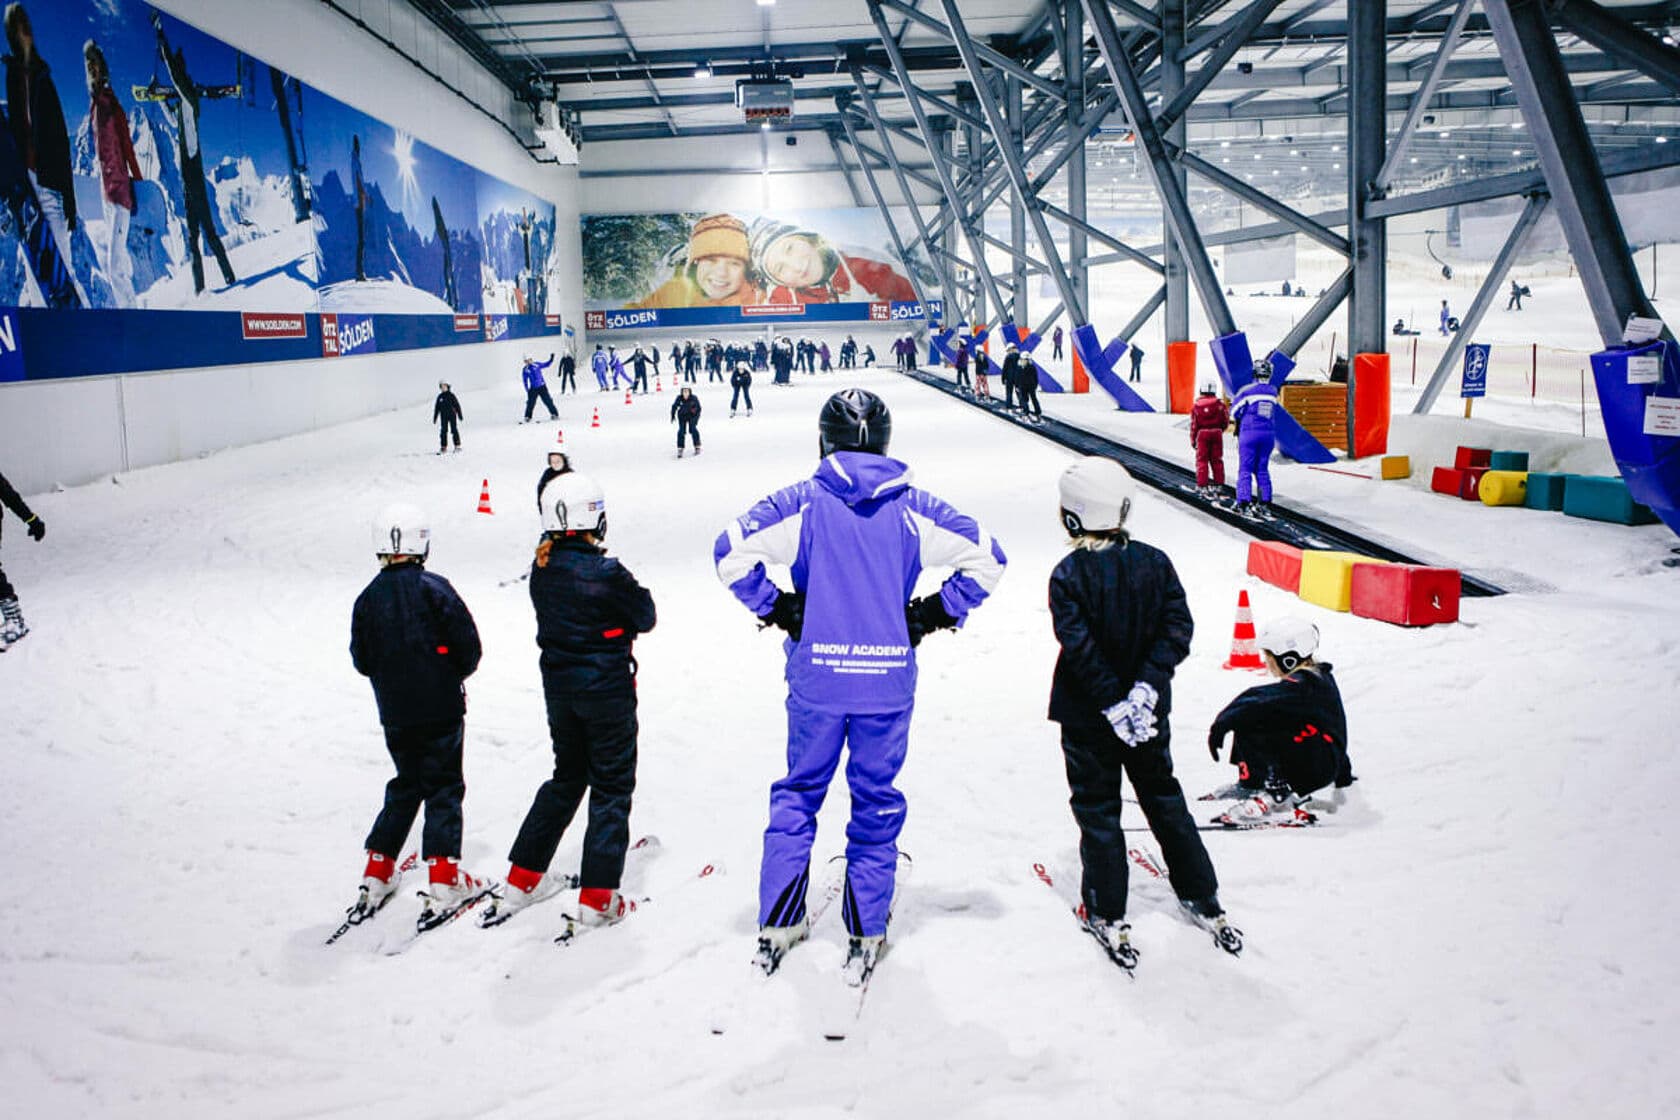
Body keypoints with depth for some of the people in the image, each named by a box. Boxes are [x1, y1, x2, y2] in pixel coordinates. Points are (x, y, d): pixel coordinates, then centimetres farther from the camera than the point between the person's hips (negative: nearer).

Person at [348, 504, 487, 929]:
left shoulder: (367, 599, 2)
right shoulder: (434, 588, -10)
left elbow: (362, 661, 6)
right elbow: (469, 645, -11)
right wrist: (455, 675, 8)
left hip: (395, 714, 4)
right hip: (441, 707, -4)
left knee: (405, 787, 19)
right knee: (443, 788, 2)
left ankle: (376, 877, 18)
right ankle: (443, 882, -5)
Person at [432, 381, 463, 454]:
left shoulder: (451, 396, -1)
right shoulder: (440, 397, 8)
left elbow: (457, 405, 0)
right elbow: (436, 408, 13)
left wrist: (460, 415, -2)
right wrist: (435, 418, 11)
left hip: (452, 415, -3)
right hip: (444, 416, 3)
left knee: (454, 430, -3)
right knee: (443, 431, 0)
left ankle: (457, 446, 2)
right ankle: (443, 447, 3)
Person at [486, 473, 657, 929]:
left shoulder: (542, 569, -1)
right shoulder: (604, 572, -21)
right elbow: (645, 618, -9)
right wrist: (636, 591, 8)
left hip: (558, 687, 6)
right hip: (607, 690, -6)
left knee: (567, 777, 22)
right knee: (611, 789, 6)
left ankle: (523, 879, 26)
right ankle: (598, 898, 7)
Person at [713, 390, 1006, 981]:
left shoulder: (803, 501, -4)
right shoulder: (912, 507, -1)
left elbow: (732, 552, -12)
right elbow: (985, 558, -3)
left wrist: (777, 609, 0)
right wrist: (934, 614, 5)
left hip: (816, 678, 0)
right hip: (889, 680, 0)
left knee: (798, 792, 17)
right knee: (876, 801, 13)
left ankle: (777, 925, 22)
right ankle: (865, 938, 19)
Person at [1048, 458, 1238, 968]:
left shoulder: (1068, 574, -16)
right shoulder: (1154, 562, -5)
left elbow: (1080, 648, -21)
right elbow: (1177, 627, -11)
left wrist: (1114, 704, -17)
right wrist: (1146, 687, -15)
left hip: (1088, 716, -4)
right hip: (1150, 713, 4)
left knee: (1097, 811, 9)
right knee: (1164, 798, 20)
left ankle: (1107, 917, 15)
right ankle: (1204, 902, 29)